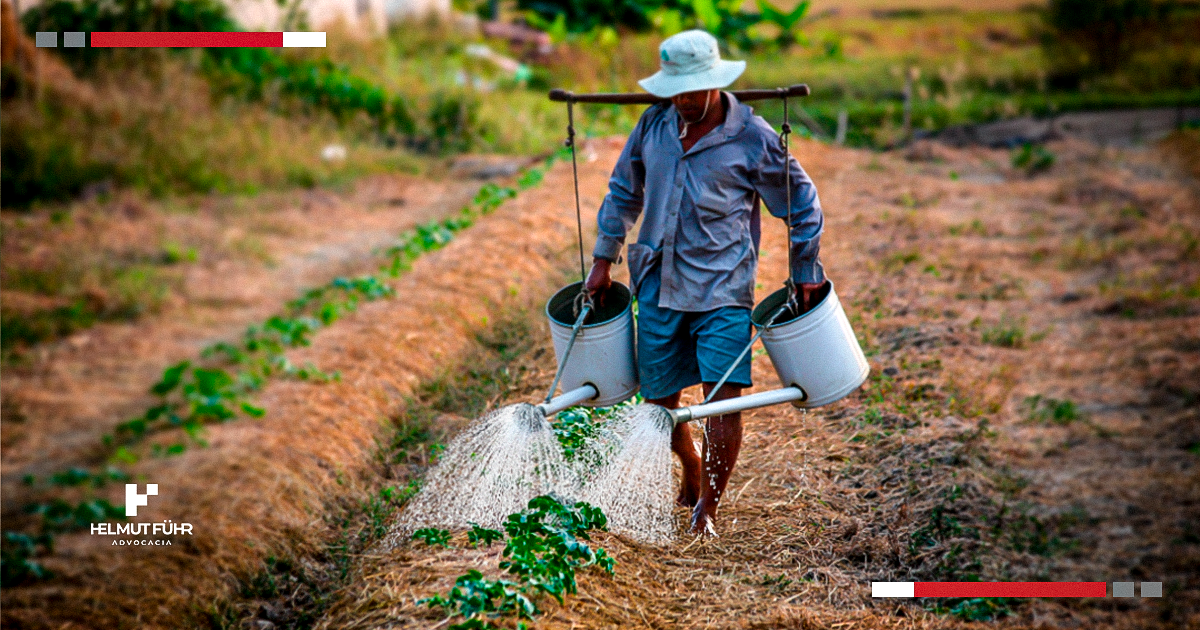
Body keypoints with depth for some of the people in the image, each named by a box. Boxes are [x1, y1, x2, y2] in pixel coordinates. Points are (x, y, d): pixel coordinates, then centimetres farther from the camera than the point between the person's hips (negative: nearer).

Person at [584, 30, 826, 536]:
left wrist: (805, 273, 6)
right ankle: (692, 472, 38)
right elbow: (624, 191, 18)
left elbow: (801, 203, 4)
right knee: (659, 398, 9)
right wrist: (604, 259, 16)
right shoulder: (654, 124, 4)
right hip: (658, 285, 4)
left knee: (724, 395, -14)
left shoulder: (752, 138, -7)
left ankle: (708, 506, 0)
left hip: (722, 287, -4)